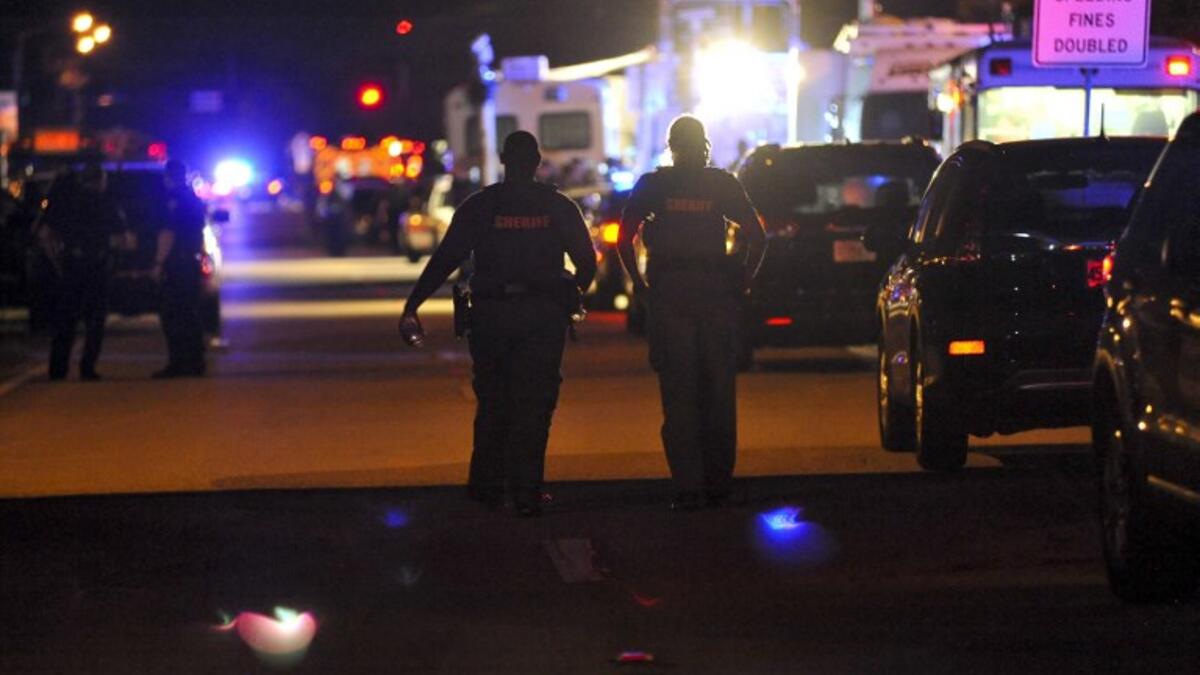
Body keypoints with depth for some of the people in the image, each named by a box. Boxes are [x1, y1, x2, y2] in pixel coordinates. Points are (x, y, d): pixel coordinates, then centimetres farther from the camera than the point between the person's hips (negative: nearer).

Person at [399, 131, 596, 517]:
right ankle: (525, 492, -2)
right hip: (544, 313, 0)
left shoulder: (478, 206, 0)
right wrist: (575, 293, 27)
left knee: (492, 402, 14)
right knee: (533, 405, 2)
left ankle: (487, 485, 16)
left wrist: (412, 305, -3)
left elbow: (445, 260, -4)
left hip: (491, 314, 0)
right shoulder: (558, 206, 3)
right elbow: (587, 261, 6)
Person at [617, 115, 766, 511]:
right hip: (716, 291, 1)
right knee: (718, 393, 9)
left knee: (678, 394, -1)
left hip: (668, 294, -1)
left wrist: (641, 286, 4)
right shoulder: (723, 185, 6)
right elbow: (757, 238, 2)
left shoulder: (652, 185, 3)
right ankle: (718, 483, 12)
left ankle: (687, 487, -8)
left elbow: (624, 240, -2)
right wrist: (742, 283, 8)